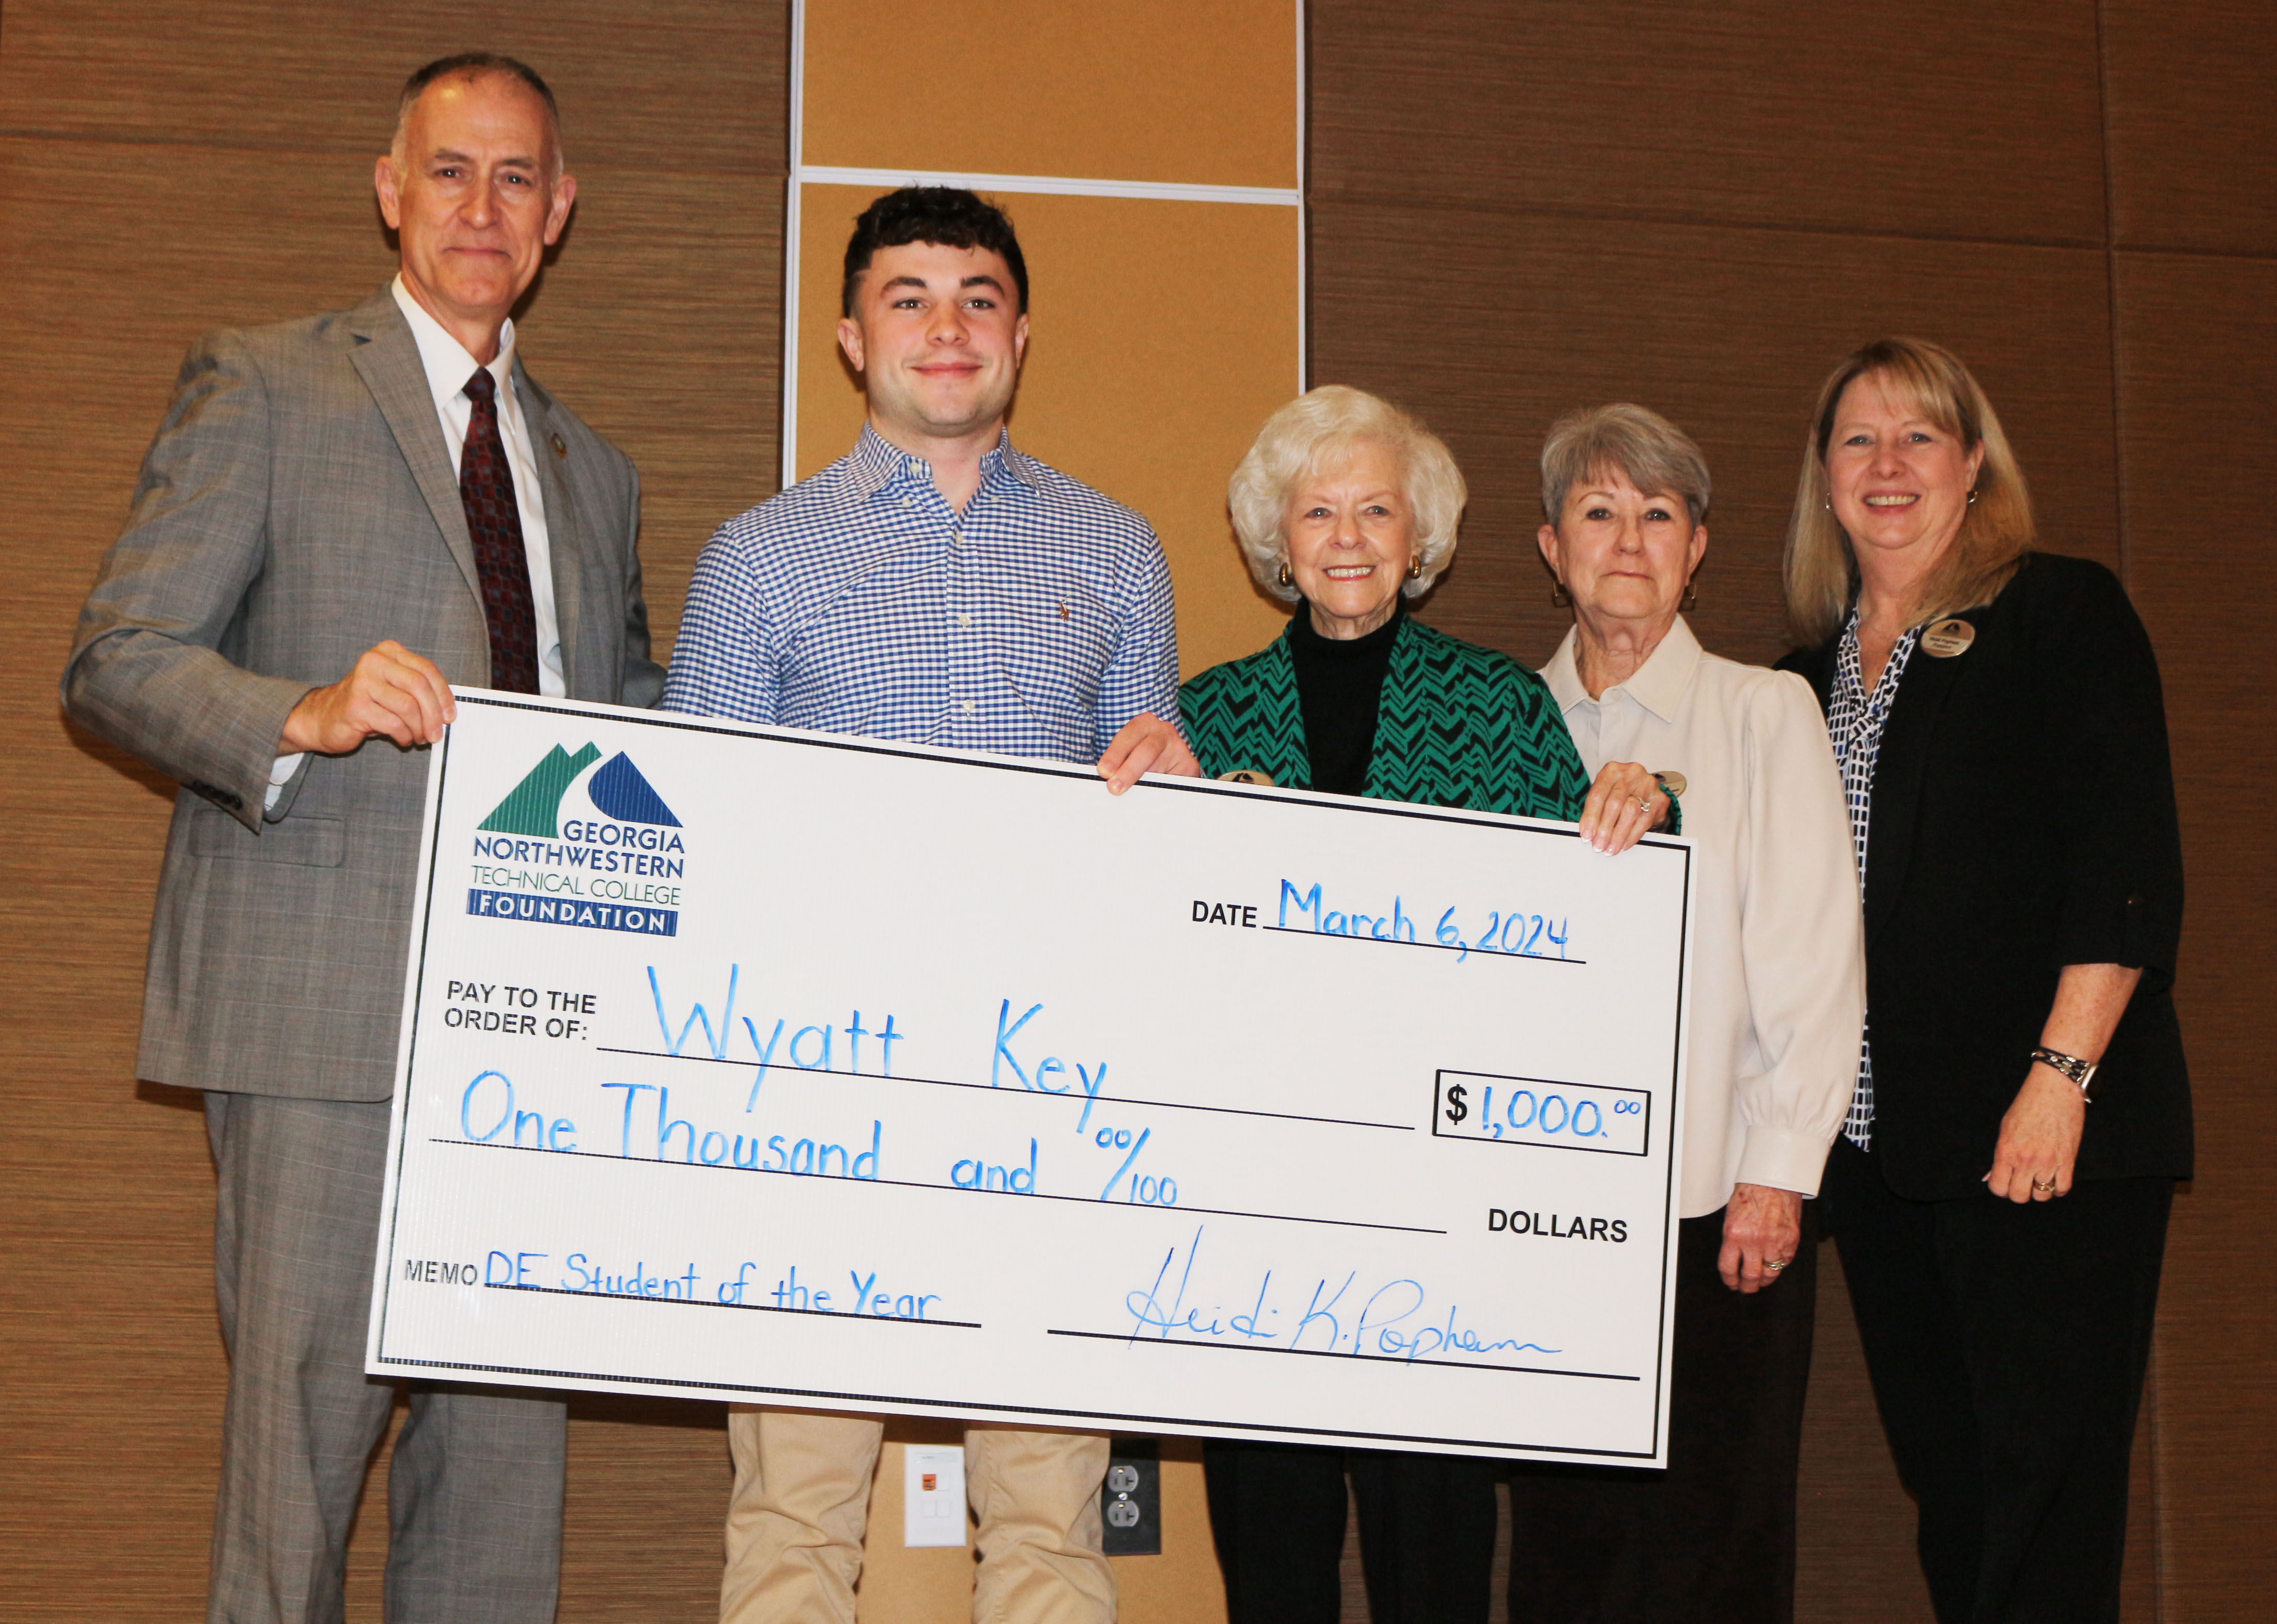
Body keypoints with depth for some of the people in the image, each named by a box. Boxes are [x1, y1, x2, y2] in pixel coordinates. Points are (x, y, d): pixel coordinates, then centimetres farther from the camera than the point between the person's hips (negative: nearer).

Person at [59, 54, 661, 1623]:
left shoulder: (594, 471, 22)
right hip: (325, 1007, -5)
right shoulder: (262, 389, 6)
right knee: (306, 1415, -7)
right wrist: (305, 716, -20)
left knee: (511, 1427, 4)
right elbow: (115, 659, -2)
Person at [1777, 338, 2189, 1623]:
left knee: (2048, 1482, -6)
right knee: (1943, 1475, 9)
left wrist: (2061, 1078, -17)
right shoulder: (1816, 666, 17)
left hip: (2047, 1132, -6)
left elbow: (2129, 867, -9)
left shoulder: (2063, 614, -1)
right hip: (1879, 1134, 6)